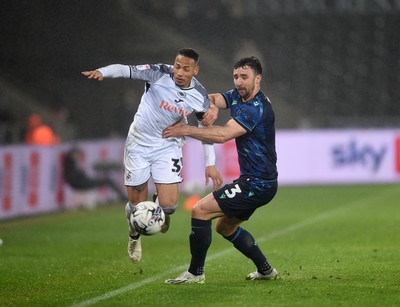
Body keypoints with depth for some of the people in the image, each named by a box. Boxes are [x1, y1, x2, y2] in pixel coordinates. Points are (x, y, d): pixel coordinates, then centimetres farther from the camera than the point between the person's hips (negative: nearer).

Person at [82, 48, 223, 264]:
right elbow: (125, 70, -26)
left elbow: (206, 129, 3)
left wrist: (210, 164, 1)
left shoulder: (199, 97, -10)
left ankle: (160, 207, 26)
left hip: (168, 147, 1)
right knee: (136, 204, 3)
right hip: (139, 143, -1)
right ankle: (135, 235, 38)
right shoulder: (159, 74, -20)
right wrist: (102, 72, -46)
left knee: (168, 205, -14)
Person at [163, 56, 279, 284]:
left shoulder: (256, 109, -21)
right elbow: (212, 99, 0)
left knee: (200, 211, -13)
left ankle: (196, 272, -4)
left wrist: (185, 130, -24)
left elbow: (223, 135, -28)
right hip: (253, 181, 10)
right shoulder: (238, 96, 9)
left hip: (257, 184, -10)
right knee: (225, 226, 22)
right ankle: (265, 270, 27)